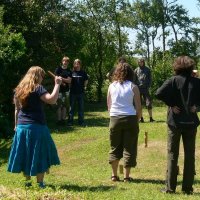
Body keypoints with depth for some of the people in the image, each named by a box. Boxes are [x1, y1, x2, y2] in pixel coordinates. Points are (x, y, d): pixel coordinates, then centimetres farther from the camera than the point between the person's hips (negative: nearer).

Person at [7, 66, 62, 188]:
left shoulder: (19, 89, 11)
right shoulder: (37, 88, -10)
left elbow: (17, 109, 16)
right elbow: (52, 100, -24)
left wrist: (16, 125, 22)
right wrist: (57, 84, -16)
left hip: (22, 127, 6)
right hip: (37, 127, -6)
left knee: (25, 155, 12)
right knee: (40, 155, 3)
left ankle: (27, 181, 18)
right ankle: (40, 183, 5)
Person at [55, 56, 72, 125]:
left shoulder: (69, 71, 10)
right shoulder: (58, 69, 3)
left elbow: (69, 81, -1)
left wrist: (61, 78, -14)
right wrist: (63, 82, -6)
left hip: (66, 90, 3)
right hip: (59, 90, -3)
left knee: (65, 105, 3)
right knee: (59, 105, -4)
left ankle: (63, 119, 8)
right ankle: (59, 120, -2)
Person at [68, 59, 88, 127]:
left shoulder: (83, 72, 1)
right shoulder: (72, 72, -1)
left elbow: (86, 80, 11)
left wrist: (84, 86, 5)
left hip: (81, 92, 1)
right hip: (73, 92, 0)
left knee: (81, 107, 6)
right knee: (71, 107, 6)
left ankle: (81, 121, 14)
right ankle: (70, 121, 13)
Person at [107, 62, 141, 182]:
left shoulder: (112, 86, 4)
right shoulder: (133, 87, -2)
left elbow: (109, 105, 7)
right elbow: (138, 106, -3)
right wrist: (137, 120, 8)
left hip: (115, 119, 2)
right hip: (130, 118, -2)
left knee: (115, 147, 13)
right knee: (129, 148, 6)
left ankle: (114, 175, 15)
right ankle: (126, 176, 8)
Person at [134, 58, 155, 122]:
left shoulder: (147, 70, 9)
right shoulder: (136, 70, 8)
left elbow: (150, 79, 9)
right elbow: (134, 80, 8)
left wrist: (148, 86, -3)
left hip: (145, 88, 0)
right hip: (138, 89, 1)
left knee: (149, 103, -6)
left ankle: (151, 118, -2)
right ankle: (141, 118, 8)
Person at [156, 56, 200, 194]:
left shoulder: (173, 80, -8)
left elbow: (159, 93, -21)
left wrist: (171, 104, -9)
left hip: (175, 122, -2)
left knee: (172, 155, 7)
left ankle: (170, 187, 8)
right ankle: (188, 188, 12)